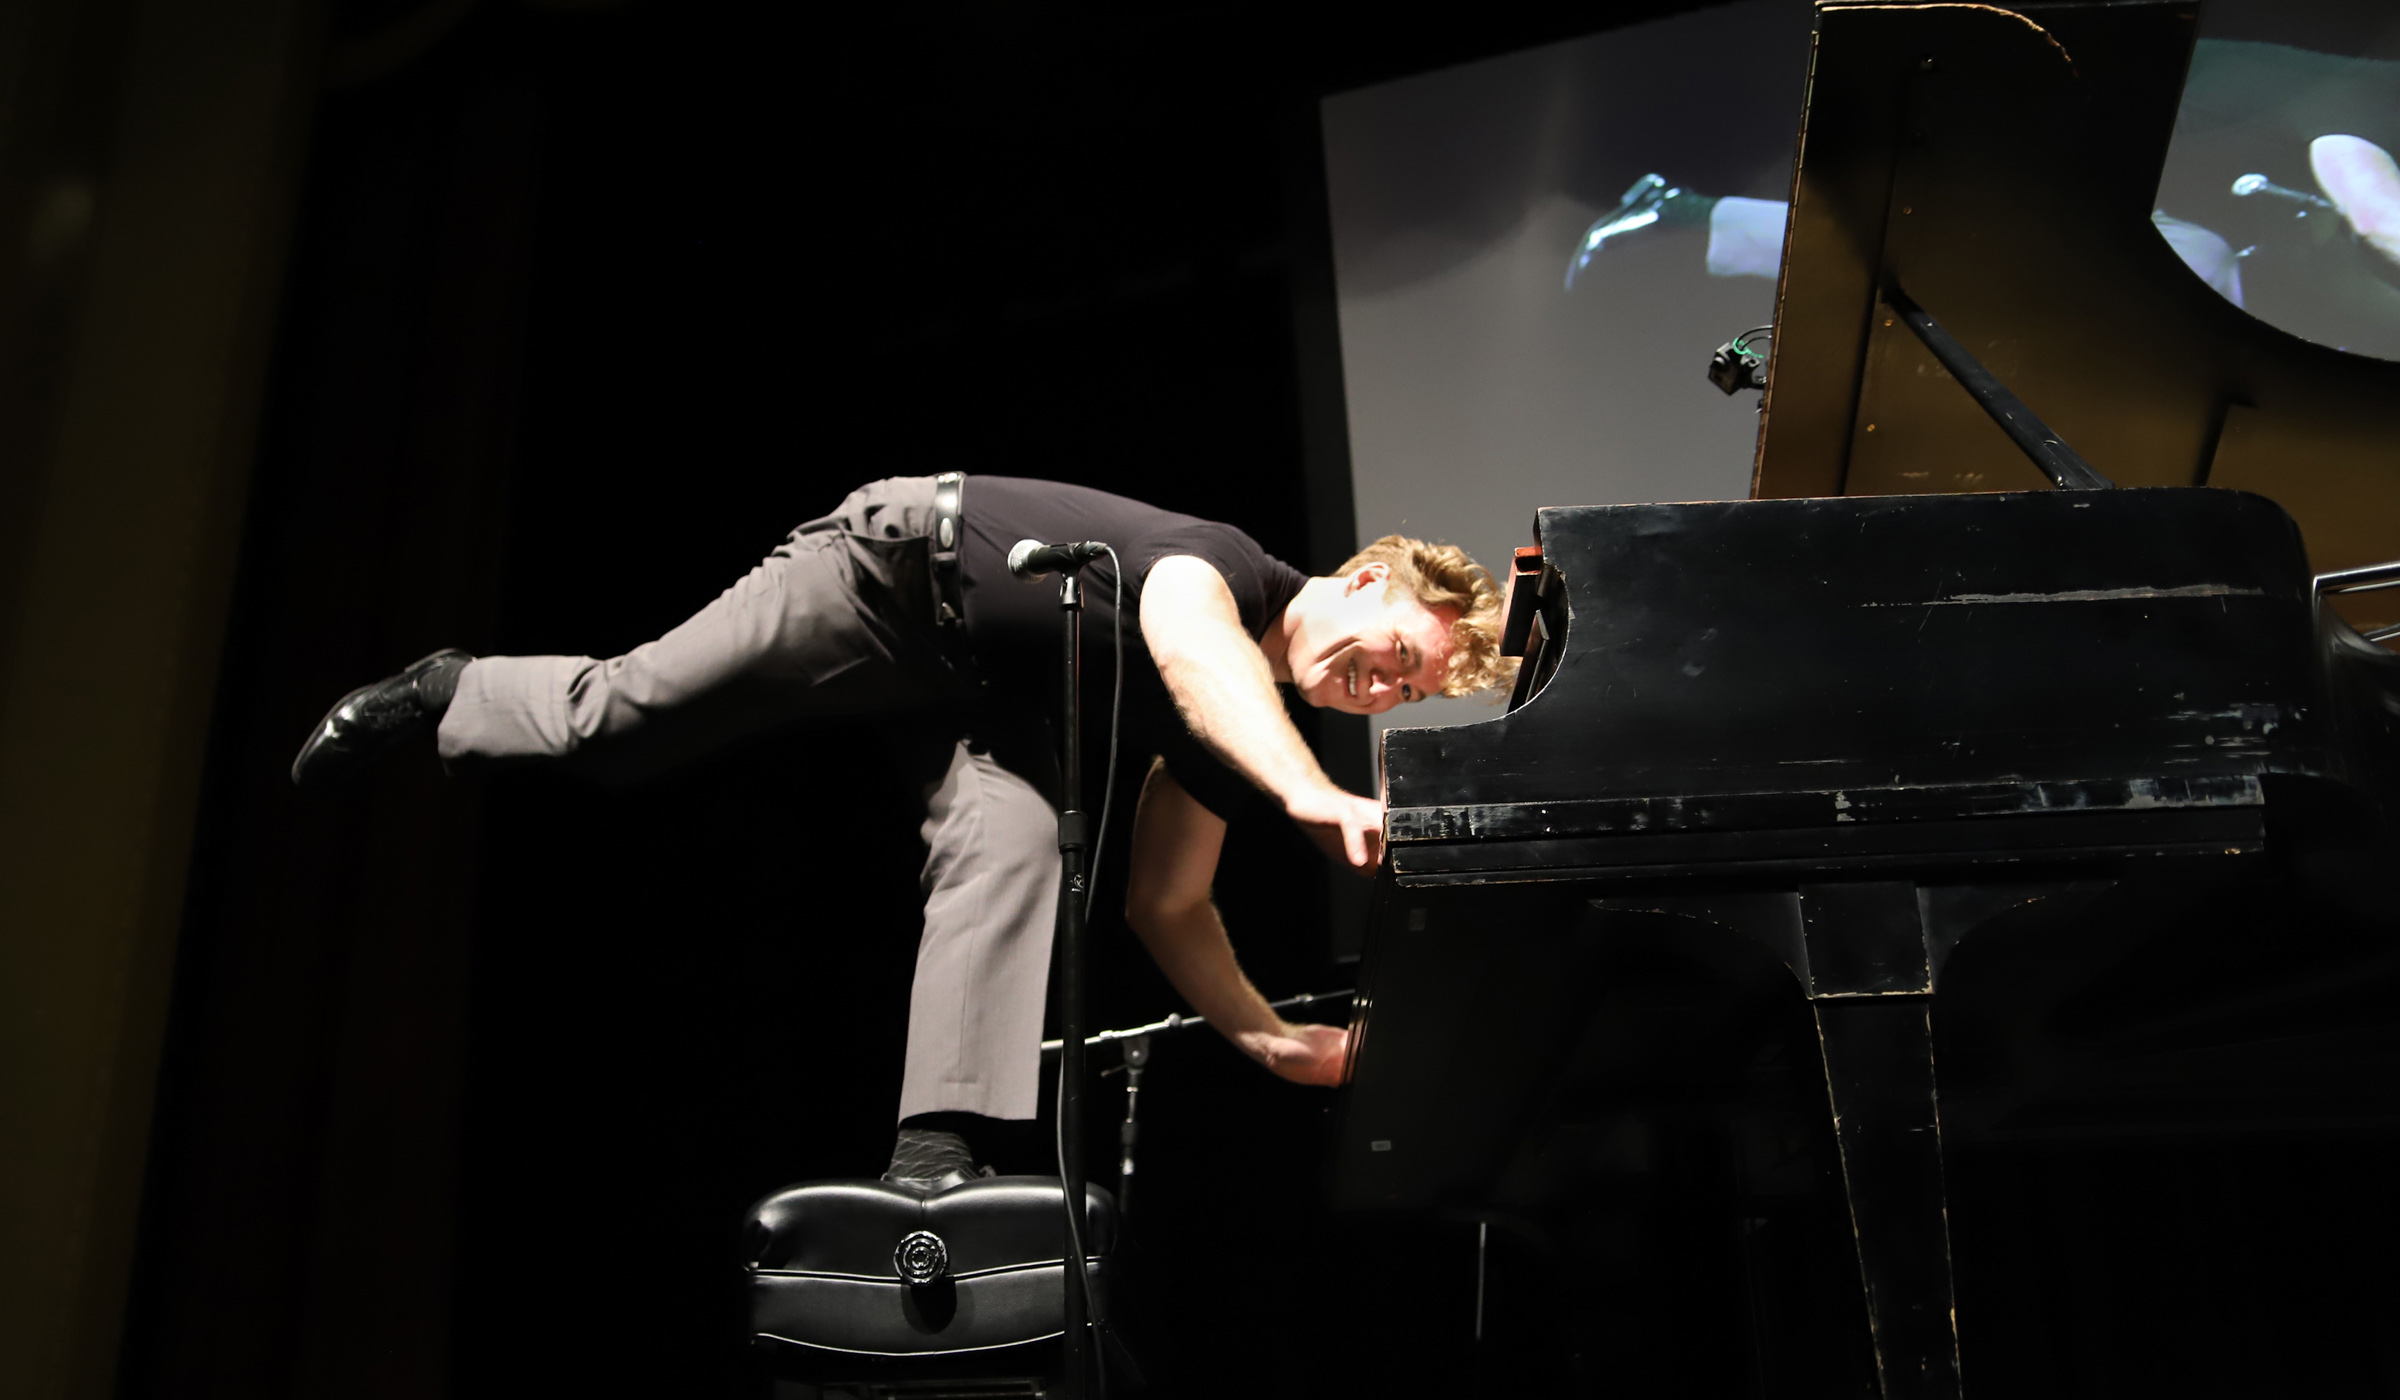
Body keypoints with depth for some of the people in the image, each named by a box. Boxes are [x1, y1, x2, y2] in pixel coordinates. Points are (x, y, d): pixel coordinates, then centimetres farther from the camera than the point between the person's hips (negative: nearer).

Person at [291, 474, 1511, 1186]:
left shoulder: (1233, 733, -4)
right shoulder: (1229, 562, -27)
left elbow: (1163, 903, 1)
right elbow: (1183, 638, -53)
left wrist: (1274, 1038, -12)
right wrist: (1313, 796, -68)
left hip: (979, 688, 6)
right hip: (896, 570, -6)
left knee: (1012, 846, -20)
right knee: (620, 717, 0)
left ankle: (938, 1148, -22)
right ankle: (443, 697, 30)